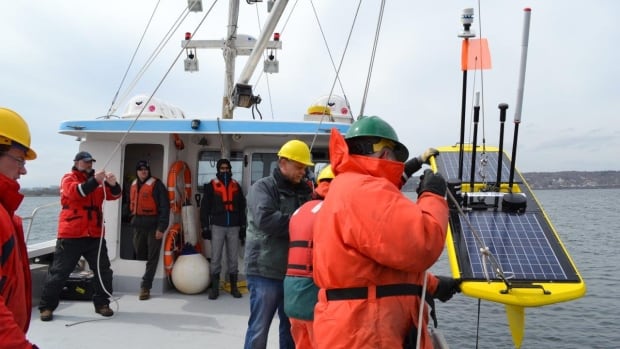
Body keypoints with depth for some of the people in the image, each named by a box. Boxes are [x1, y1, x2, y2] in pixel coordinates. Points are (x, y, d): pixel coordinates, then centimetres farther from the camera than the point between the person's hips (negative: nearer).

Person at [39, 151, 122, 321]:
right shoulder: (69, 178, 1)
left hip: (95, 235, 5)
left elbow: (114, 195, 2)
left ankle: (101, 303, 19)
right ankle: (46, 306, 14)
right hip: (71, 235, -4)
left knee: (104, 270, 6)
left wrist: (112, 184, -20)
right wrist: (95, 181, -32)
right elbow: (76, 191, -20)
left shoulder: (98, 181, 14)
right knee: (59, 271, 2)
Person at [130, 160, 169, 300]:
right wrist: (133, 220, 16)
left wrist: (161, 227, -16)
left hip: (153, 226, -6)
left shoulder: (157, 185, -8)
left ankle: (145, 287, -1)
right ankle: (145, 285, 24)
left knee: (152, 257, -3)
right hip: (138, 226, 6)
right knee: (139, 255, 11)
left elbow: (165, 207, -12)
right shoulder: (133, 185, 12)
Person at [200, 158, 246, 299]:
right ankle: (215, 288, 7)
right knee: (215, 258, 0)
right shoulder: (211, 185, 3)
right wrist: (205, 227, -4)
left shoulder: (236, 186, 11)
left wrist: (243, 226, 9)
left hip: (234, 226, 2)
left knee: (233, 258, 6)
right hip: (217, 226, -2)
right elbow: (205, 207, 1)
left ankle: (234, 287, 15)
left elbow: (242, 207, 14)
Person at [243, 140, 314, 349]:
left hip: (294, 272, 6)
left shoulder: (304, 191, 14)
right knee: (259, 328, 2)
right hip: (266, 272, -6)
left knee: (291, 328, 16)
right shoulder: (263, 187, -6)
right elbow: (265, 219, -23)